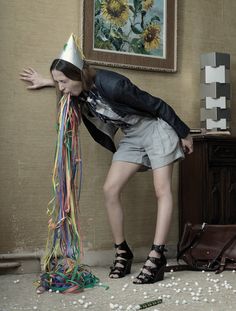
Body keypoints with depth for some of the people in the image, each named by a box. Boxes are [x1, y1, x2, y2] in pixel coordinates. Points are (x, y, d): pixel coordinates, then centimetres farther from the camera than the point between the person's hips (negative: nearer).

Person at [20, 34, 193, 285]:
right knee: (110, 190, -5)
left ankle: (157, 256, -13)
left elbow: (156, 105, -23)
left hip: (156, 130, -7)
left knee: (162, 191, -10)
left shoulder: (111, 84, -32)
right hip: (131, 137, 7)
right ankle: (122, 252, 4)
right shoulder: (81, 90, -10)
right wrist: (46, 82, 16)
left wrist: (183, 134, -14)